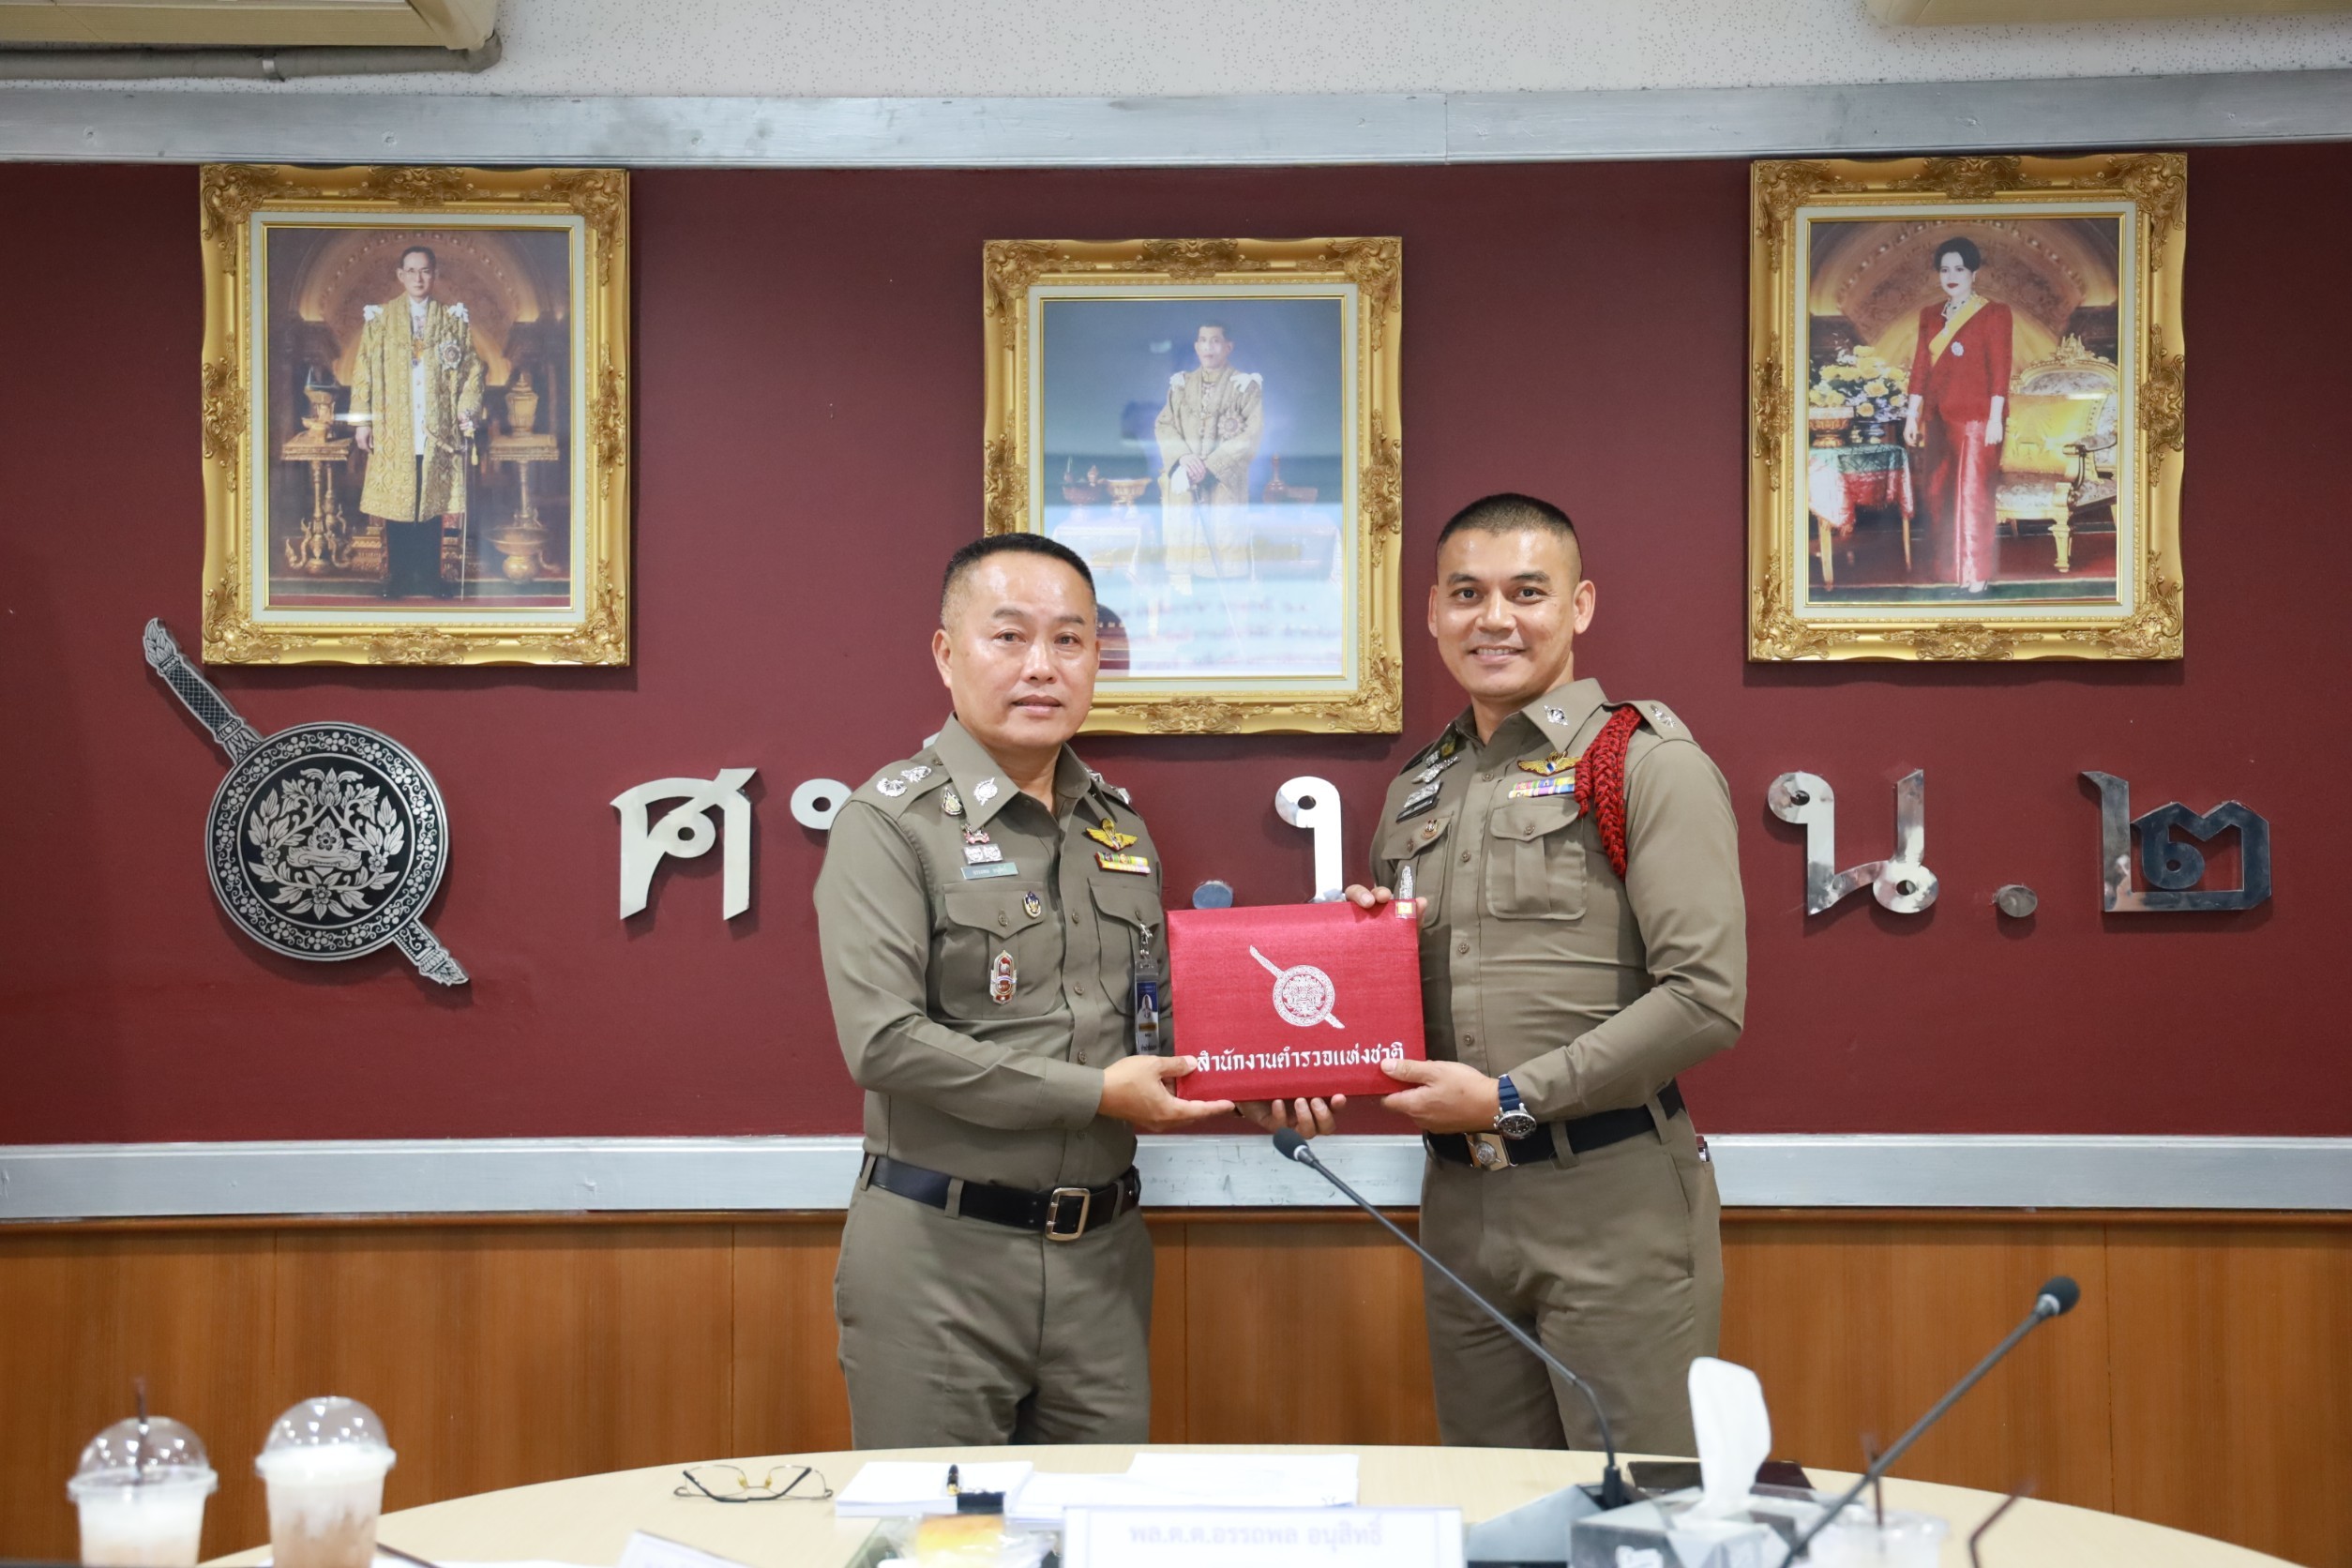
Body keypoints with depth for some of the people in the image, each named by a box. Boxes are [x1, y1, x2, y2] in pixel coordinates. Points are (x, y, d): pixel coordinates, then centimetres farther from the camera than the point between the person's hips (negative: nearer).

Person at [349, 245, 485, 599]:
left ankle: (430, 575, 11)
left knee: (432, 502, 2)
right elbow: (363, 370, 3)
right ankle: (398, 578, 8)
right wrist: (362, 419, -3)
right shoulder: (380, 318, 5)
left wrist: (467, 410, -6)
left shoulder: (453, 319, 7)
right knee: (395, 503, 1)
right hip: (393, 431, -1)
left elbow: (471, 369, 7)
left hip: (437, 430, 1)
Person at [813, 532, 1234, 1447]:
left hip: (1101, 1255, 6)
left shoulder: (1122, 833, 14)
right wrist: (1098, 1094, -16)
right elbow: (885, 1042, -18)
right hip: (941, 1252, -6)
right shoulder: (892, 822, -7)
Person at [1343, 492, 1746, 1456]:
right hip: (1459, 1204, 6)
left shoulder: (1646, 763, -6)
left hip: (1612, 1203, -6)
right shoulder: (1416, 793, 15)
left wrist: (1510, 1099, -14)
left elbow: (1705, 998, -15)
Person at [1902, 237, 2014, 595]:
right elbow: (1920, 367, 12)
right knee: (1936, 492, 8)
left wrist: (1995, 418, -14)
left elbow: (2000, 371, -8)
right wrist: (1912, 414, 9)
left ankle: (1976, 574, 1)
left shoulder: (1994, 314, -3)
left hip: (1975, 417, -6)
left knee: (1972, 492, -5)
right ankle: (1946, 568, 18)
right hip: (1937, 417, 6)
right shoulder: (1930, 315, 12)